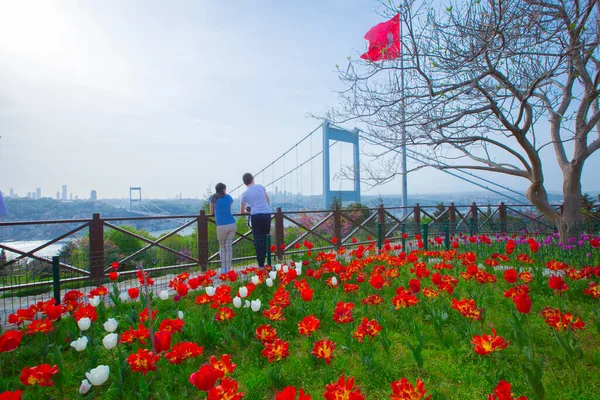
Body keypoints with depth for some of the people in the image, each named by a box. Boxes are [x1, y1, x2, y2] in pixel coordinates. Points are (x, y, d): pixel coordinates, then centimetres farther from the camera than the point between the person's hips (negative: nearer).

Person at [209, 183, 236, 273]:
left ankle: (223, 269, 8)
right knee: (229, 246, 7)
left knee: (222, 247, 13)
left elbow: (212, 212, 18)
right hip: (232, 225, 1)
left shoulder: (213, 198, 8)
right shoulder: (229, 197, 12)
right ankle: (228, 269, 5)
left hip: (221, 226, -1)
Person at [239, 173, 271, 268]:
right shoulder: (260, 186, 12)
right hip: (267, 214, 1)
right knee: (265, 238, 10)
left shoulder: (245, 194, 10)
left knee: (258, 239, 2)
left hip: (255, 215, -1)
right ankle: (263, 260, 10)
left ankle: (261, 264, -1)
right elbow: (267, 200, 24)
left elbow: (242, 211, 20)